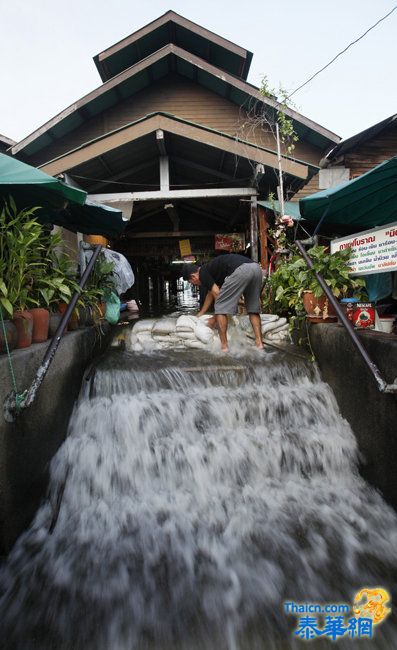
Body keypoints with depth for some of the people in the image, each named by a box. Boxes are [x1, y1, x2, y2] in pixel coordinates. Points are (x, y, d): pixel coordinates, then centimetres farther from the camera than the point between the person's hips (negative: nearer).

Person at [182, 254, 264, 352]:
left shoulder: (202, 273, 11)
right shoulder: (210, 268, 36)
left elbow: (217, 295, 6)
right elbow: (210, 294, 48)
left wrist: (215, 318, 21)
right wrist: (200, 314, 58)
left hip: (240, 270, -9)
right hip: (256, 268, 9)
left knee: (220, 307, 2)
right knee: (253, 309, 19)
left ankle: (224, 346, 2)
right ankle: (259, 343, 13)